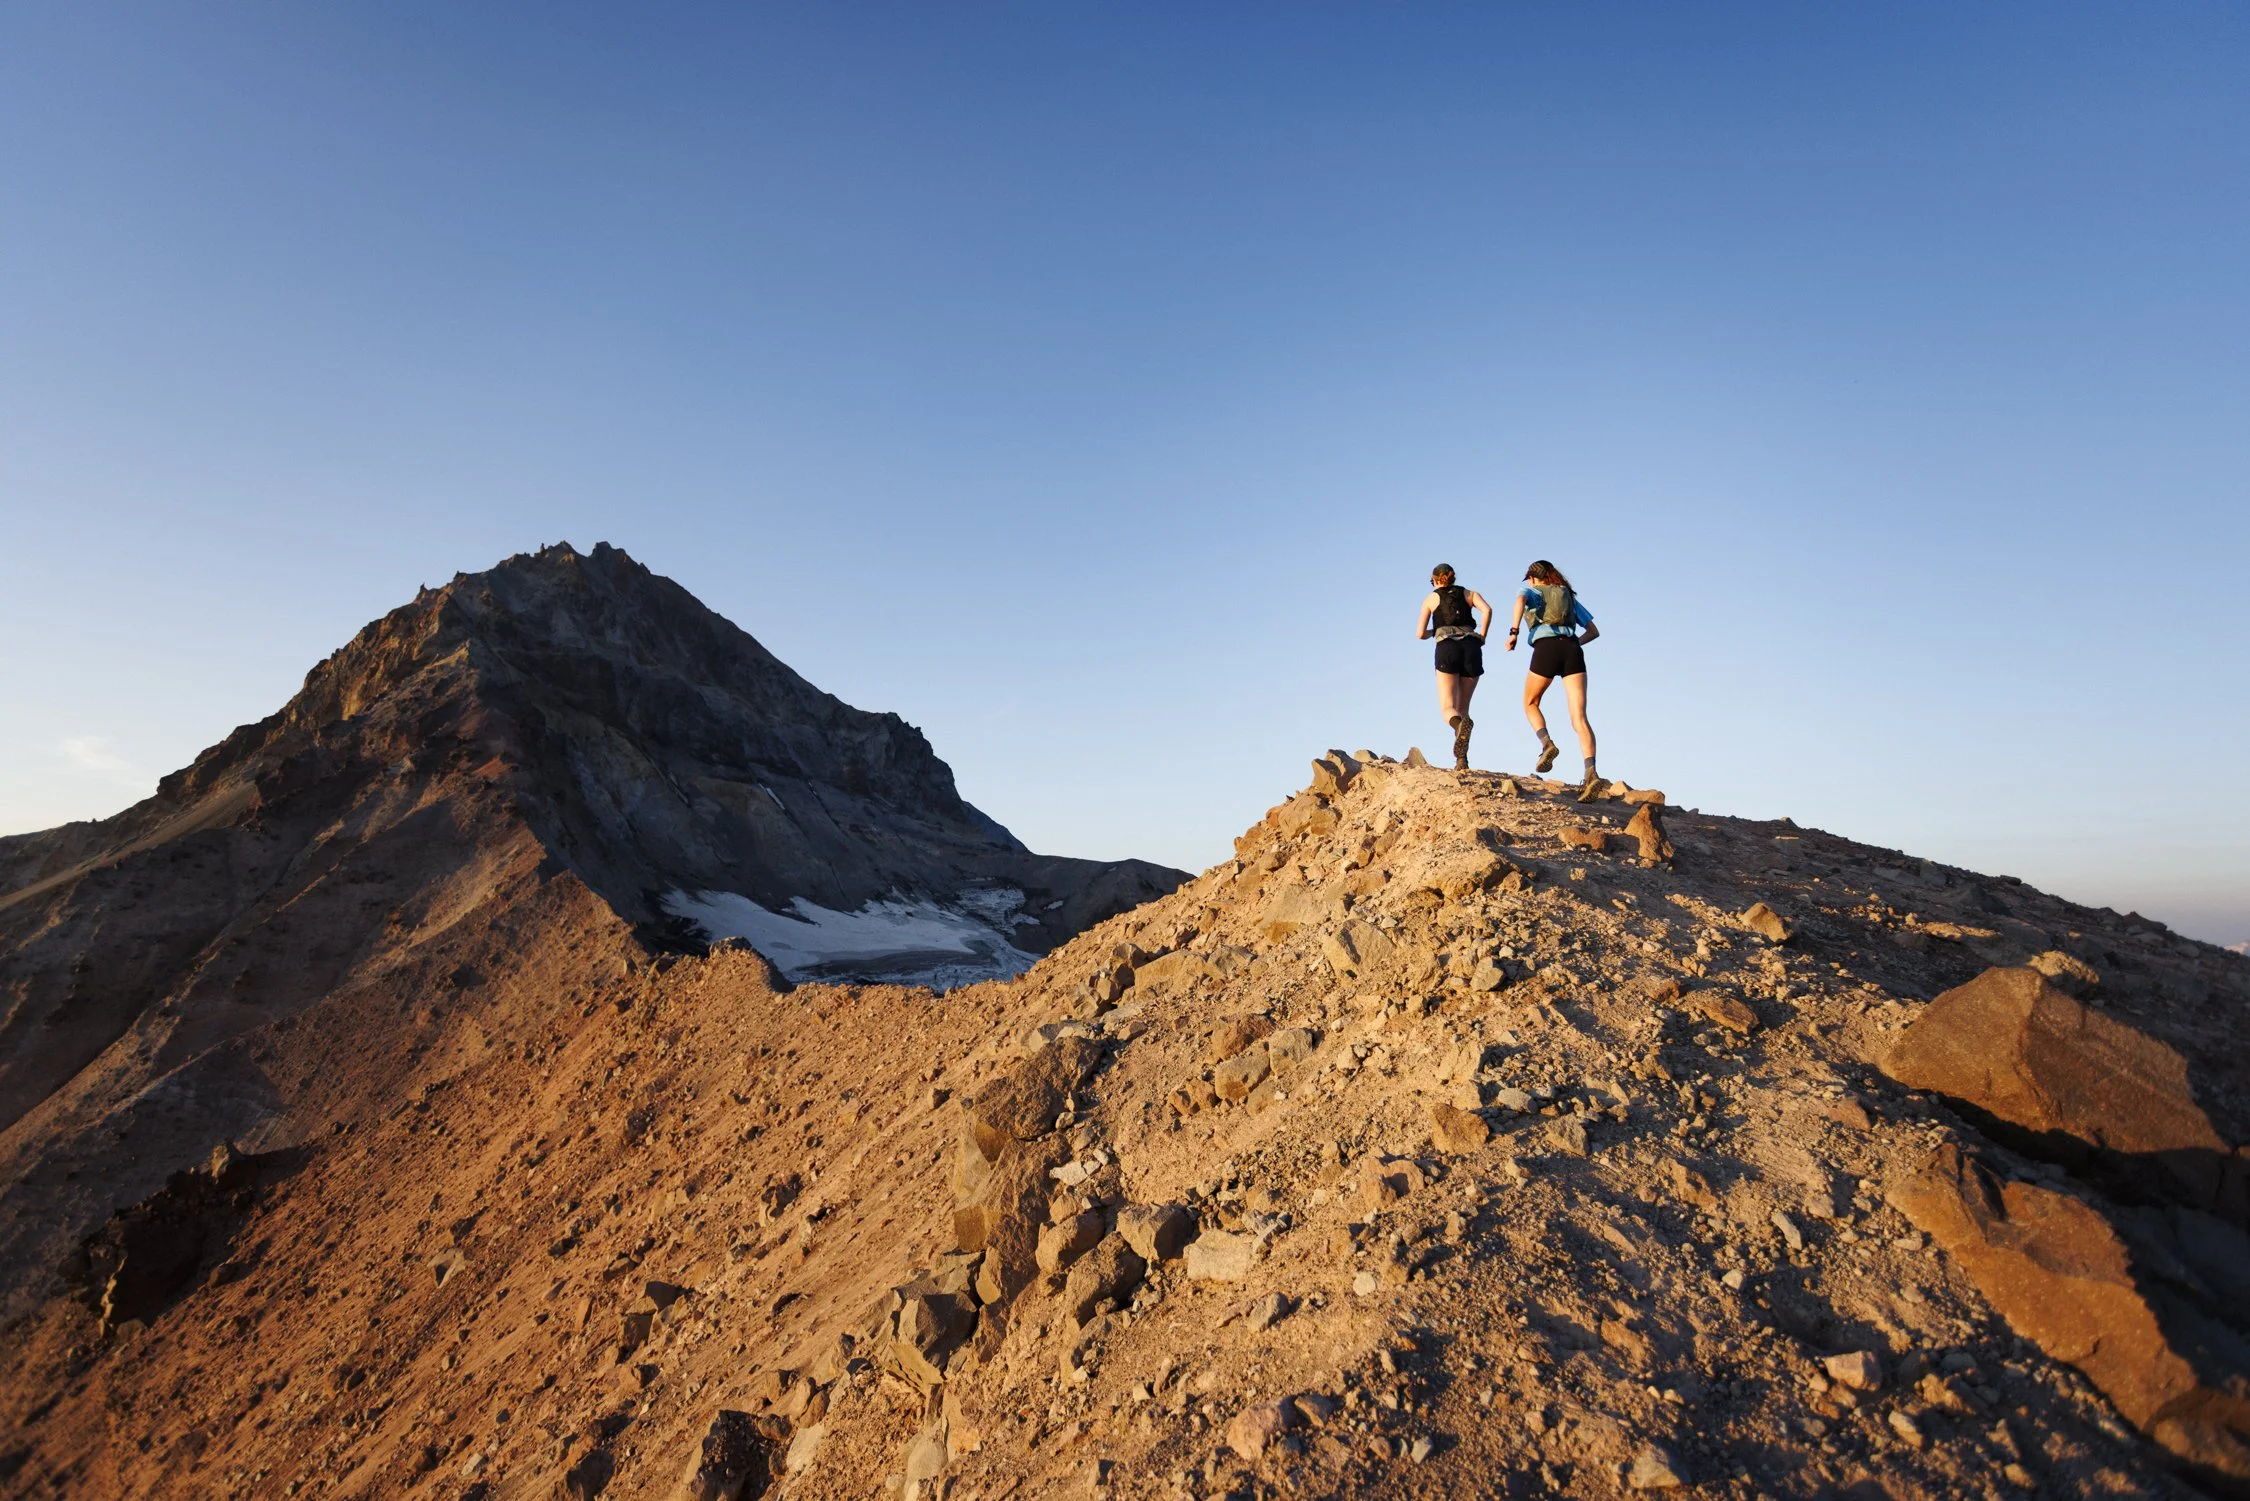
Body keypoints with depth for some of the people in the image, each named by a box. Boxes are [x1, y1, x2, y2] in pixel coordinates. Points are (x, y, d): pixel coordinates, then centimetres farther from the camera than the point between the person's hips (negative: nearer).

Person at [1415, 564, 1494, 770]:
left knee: (1448, 708, -7)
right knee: (1462, 708, 11)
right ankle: (1461, 759, -7)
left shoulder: (1430, 598, 19)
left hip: (1447, 648, -2)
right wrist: (1482, 637, 8)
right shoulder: (1470, 593, 22)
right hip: (1471, 648, 2)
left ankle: (1461, 723, -45)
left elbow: (1420, 634, 13)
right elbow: (1487, 610, 0)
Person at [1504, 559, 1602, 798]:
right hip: (1573, 651, 3)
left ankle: (1546, 743, -6)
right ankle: (1590, 772, -26)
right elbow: (1594, 631, 29)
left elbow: (1520, 600, -8)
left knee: (1530, 703, 21)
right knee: (1579, 717, -8)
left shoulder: (1532, 591, 19)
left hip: (1546, 648, -3)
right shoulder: (1570, 596, 31)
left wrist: (1514, 631, -15)